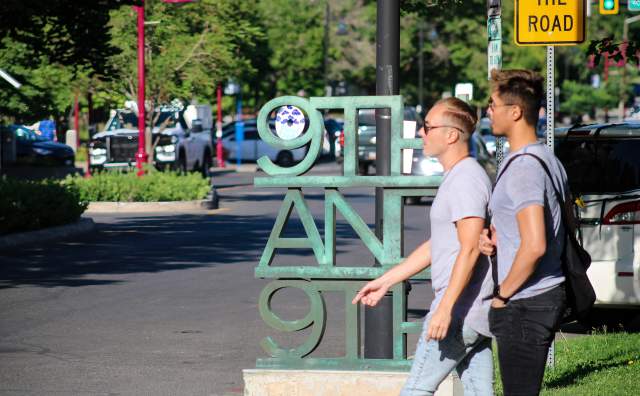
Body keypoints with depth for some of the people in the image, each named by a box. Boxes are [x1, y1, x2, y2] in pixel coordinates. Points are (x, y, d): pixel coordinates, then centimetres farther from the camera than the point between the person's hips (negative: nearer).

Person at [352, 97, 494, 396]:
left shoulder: (466, 180, -14)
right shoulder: (457, 177, 19)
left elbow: (469, 250, -22)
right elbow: (436, 246, 24)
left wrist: (445, 308, -26)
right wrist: (386, 281, 23)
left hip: (459, 309, -10)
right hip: (475, 312, 10)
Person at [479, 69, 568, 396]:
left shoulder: (523, 167, -19)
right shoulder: (549, 160, 13)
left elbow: (535, 246, -26)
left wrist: (503, 293, -14)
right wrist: (496, 238, 8)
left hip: (524, 306, -10)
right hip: (549, 295, 10)